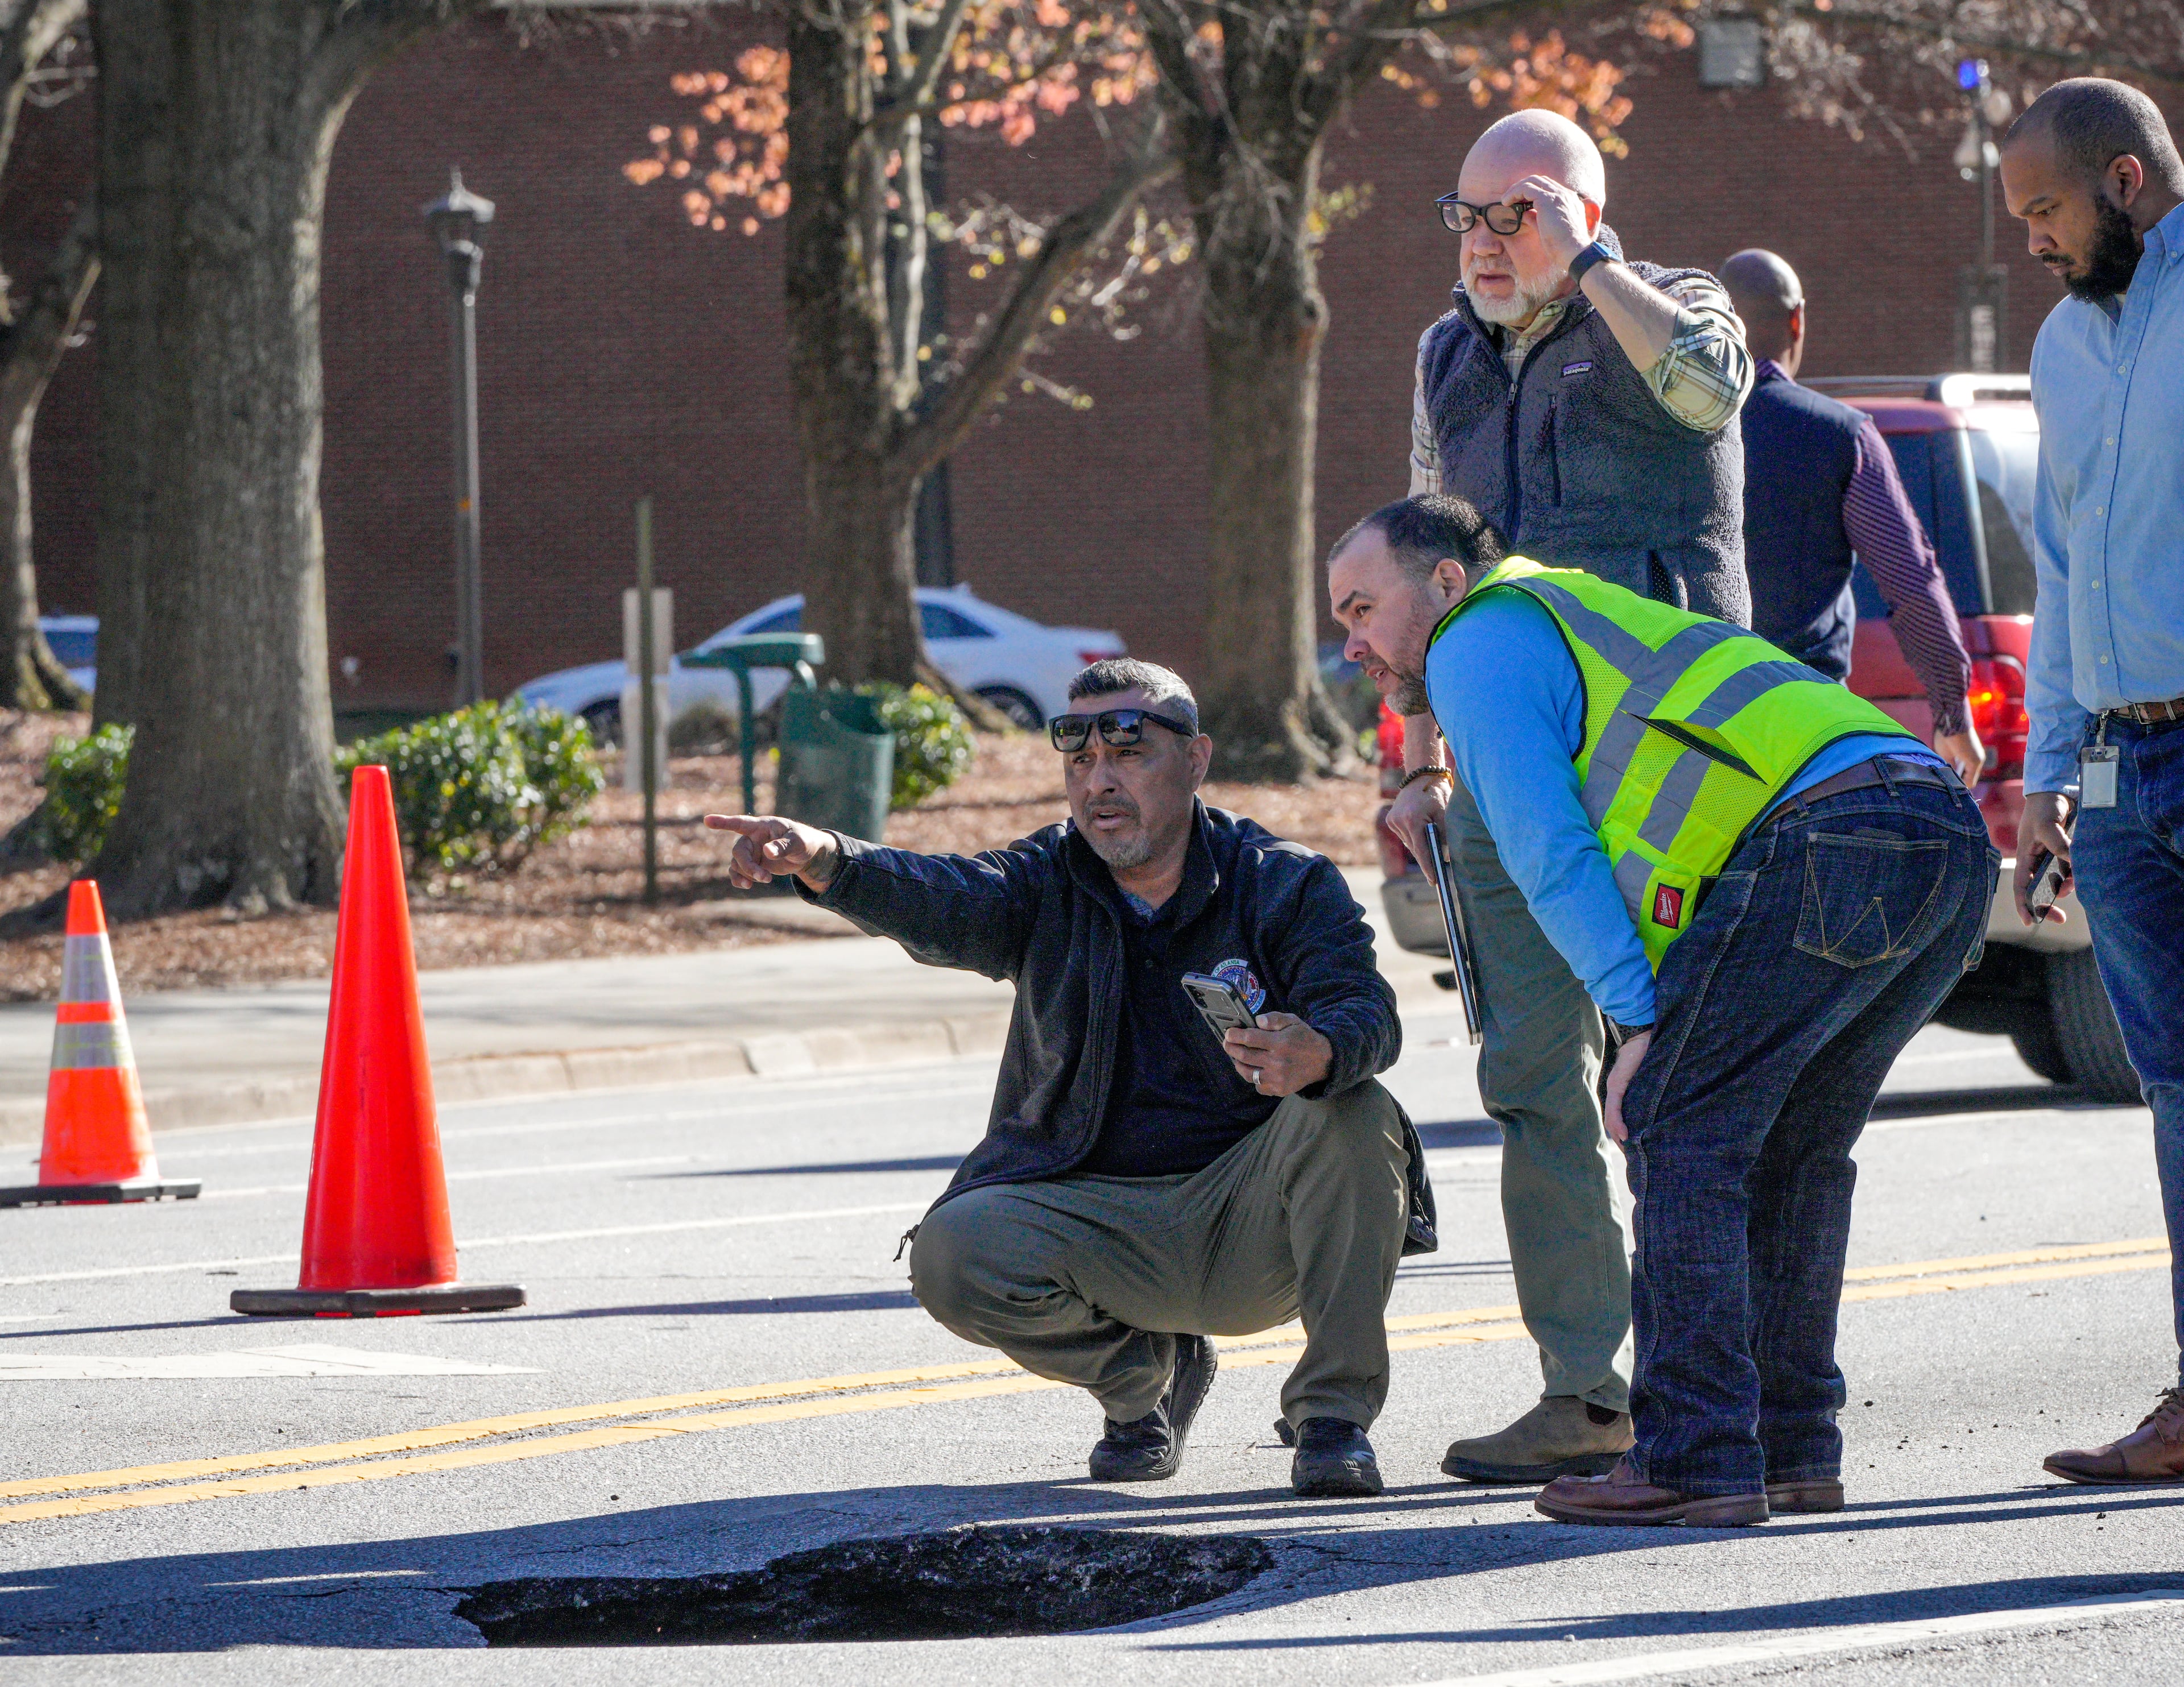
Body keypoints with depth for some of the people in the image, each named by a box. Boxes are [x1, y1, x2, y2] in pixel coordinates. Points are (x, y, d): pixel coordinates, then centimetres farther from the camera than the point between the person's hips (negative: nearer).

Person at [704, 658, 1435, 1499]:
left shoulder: (1290, 884, -4)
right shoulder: (1049, 884, 2)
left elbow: (1366, 1010, -21)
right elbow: (943, 902, -20)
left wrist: (1319, 1054, -47)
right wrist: (823, 862, -42)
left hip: (1252, 1226, -2)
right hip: (1098, 1217, 2)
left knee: (1352, 1115, -30)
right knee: (952, 1254, -25)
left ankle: (1334, 1413, -15)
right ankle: (1145, 1374, 6)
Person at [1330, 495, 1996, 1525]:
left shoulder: (1478, 643, 10)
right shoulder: (1611, 624, 39)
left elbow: (1551, 854, -1)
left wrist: (1641, 1025, -2)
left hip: (1828, 833, -9)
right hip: (1955, 832, 9)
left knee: (1681, 1130, -3)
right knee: (1791, 1145, 20)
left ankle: (1696, 1457, -7)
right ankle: (1793, 1447, 20)